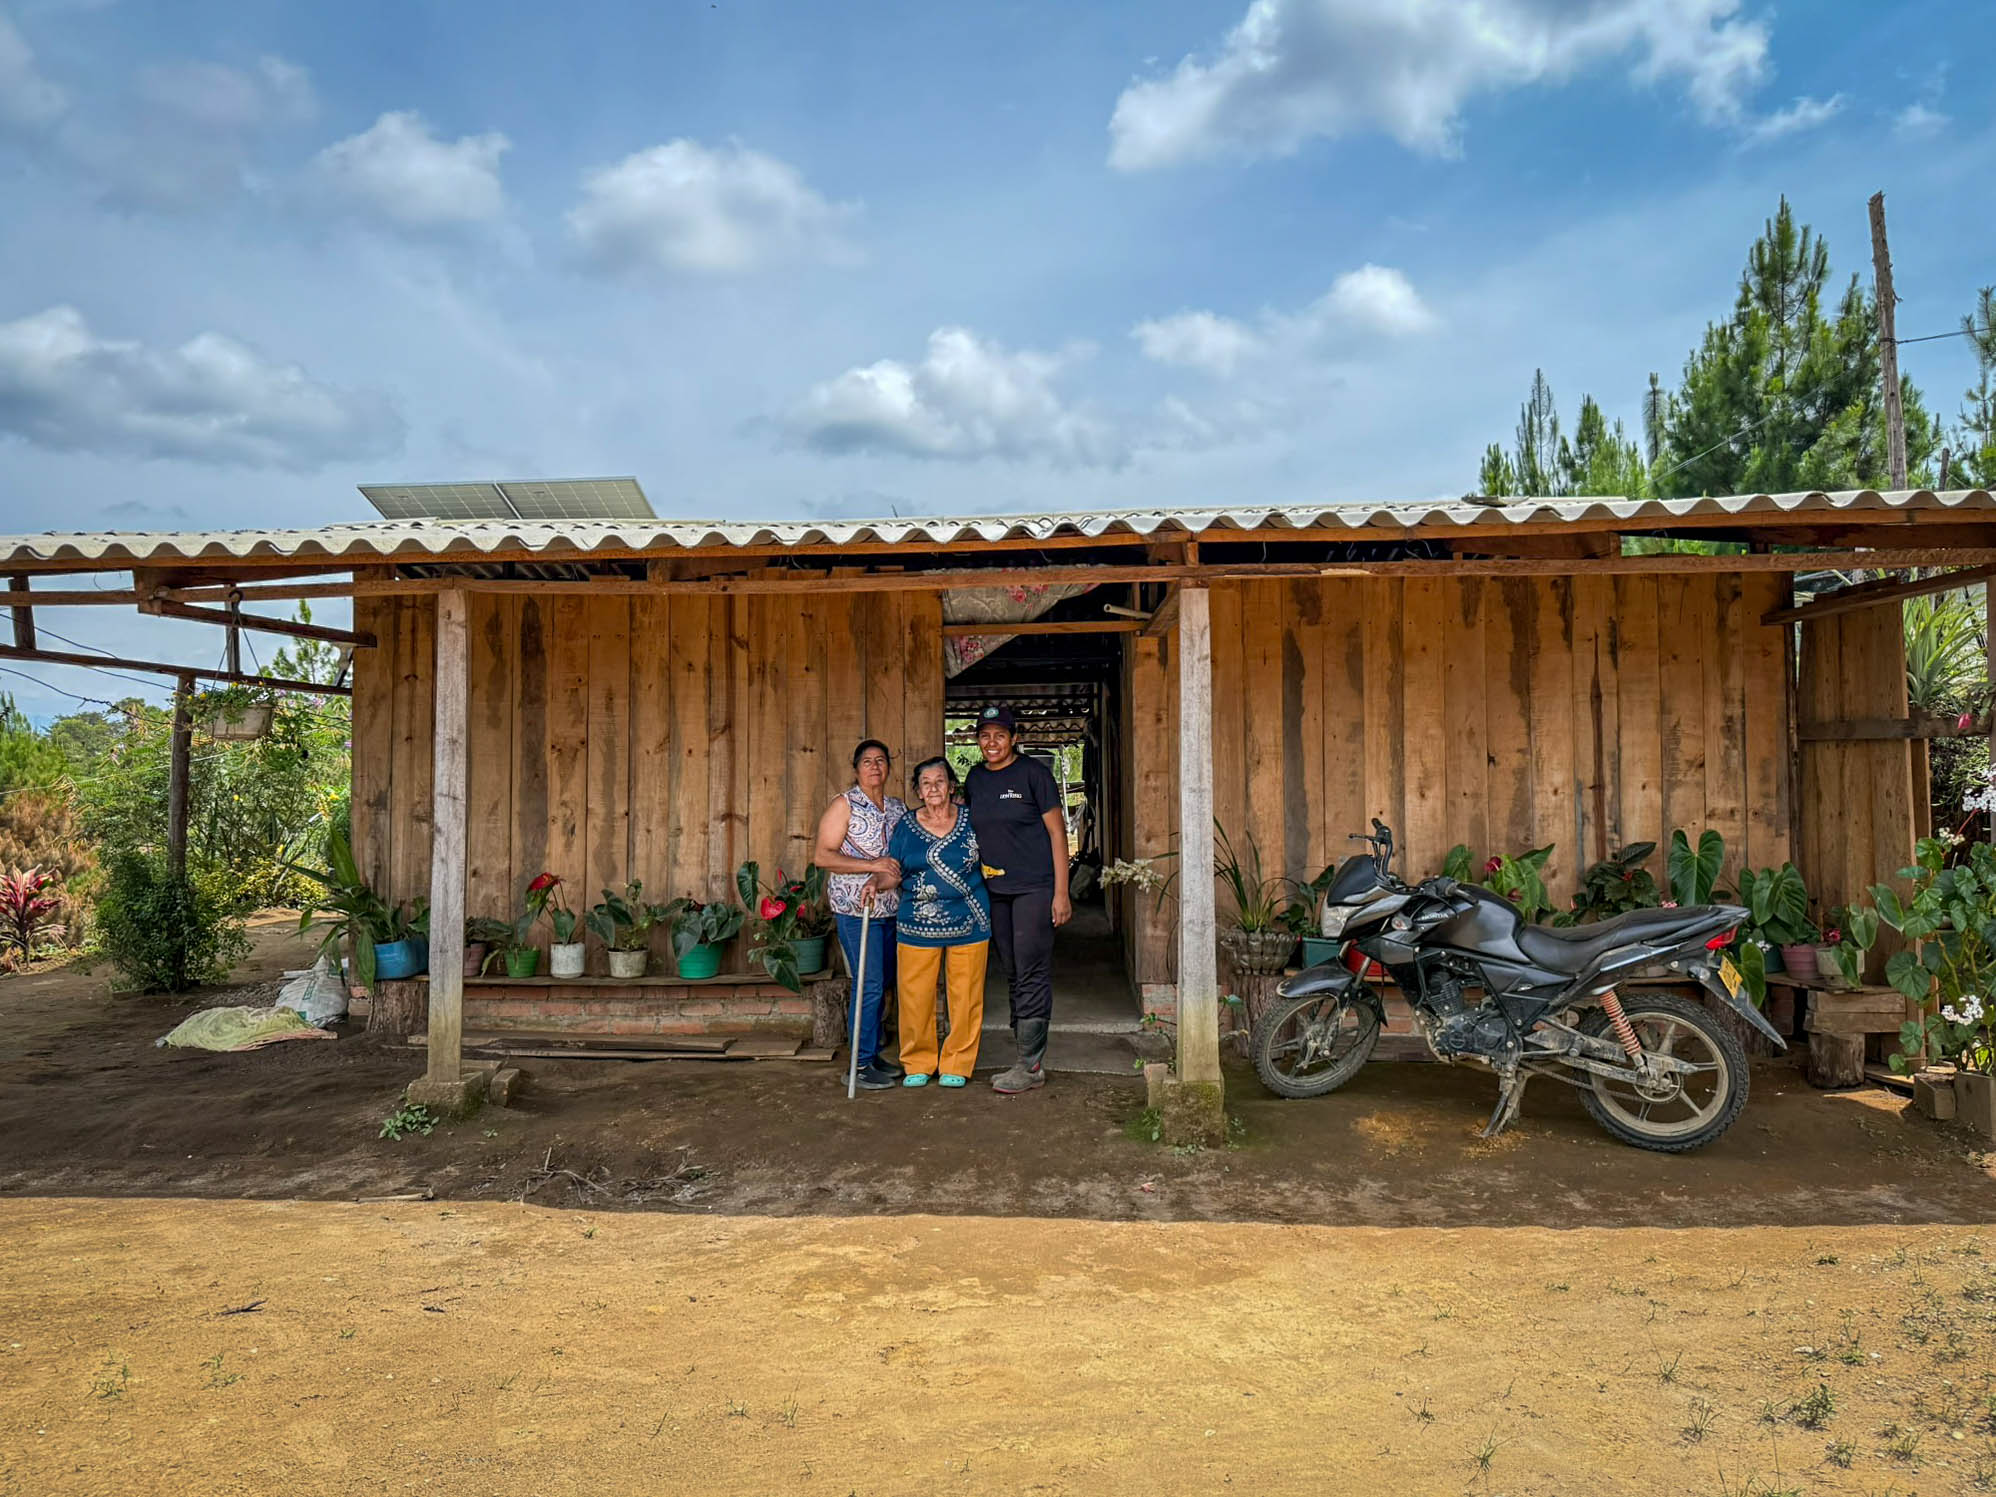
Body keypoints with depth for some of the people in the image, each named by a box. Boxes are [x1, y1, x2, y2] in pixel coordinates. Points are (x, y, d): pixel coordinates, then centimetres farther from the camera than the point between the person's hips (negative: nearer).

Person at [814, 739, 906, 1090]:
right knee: (870, 985, -9)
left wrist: (884, 881, -1)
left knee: (884, 984, 11)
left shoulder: (899, 808, 12)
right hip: (854, 908, -6)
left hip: (889, 908, 6)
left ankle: (872, 1055, 23)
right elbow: (824, 856, -12)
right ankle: (861, 1064, 0)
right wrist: (873, 866, -19)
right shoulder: (844, 805, -5)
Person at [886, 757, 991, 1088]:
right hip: (917, 925, 0)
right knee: (915, 997, 1)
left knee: (965, 998, 4)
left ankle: (958, 1063, 19)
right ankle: (918, 1063, 19)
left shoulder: (971, 820, 5)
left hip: (968, 924, 0)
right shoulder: (906, 825, 6)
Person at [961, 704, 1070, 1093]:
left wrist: (1061, 893, -11)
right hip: (995, 890, 6)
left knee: (1032, 975, -5)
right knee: (1012, 975, 11)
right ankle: (1030, 1060, 20)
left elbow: (1057, 832, -6)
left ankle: (1030, 1066, 2)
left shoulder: (1033, 772, -6)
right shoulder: (974, 779, 10)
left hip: (1034, 886, -6)